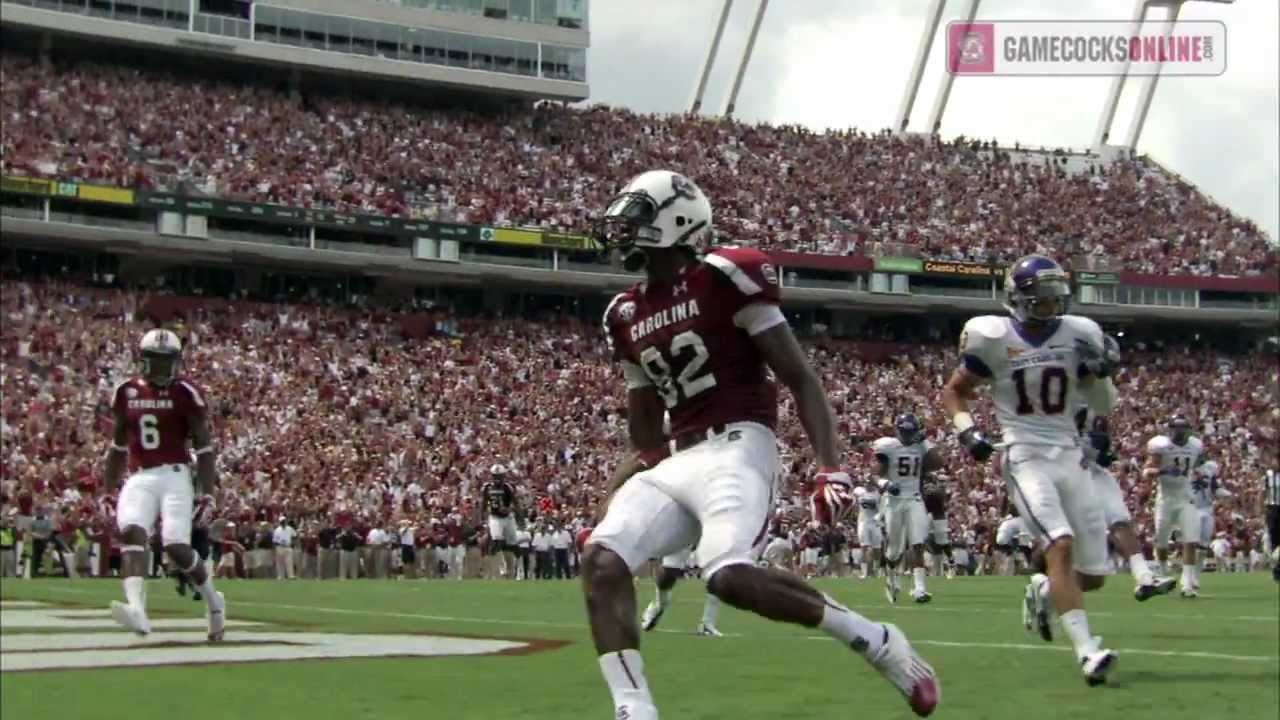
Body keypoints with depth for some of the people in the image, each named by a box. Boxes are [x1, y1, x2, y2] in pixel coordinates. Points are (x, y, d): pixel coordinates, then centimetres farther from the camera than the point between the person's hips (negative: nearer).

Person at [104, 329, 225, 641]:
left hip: (174, 476, -3)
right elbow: (119, 446, 22)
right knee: (131, 533, -24)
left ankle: (213, 601, 14)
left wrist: (207, 491, -9)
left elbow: (203, 446, -1)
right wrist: (109, 490, 22)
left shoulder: (185, 393, -1)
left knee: (176, 547, -14)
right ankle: (136, 609, -43)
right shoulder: (126, 393, 11)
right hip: (139, 479, 3)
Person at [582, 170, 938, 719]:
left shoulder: (724, 278, -5)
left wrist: (830, 467, -17)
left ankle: (878, 642, -10)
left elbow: (800, 379, -6)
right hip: (678, 461, 7)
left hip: (736, 447, -7)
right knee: (601, 560, -15)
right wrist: (606, 510, 11)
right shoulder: (628, 316, 16)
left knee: (729, 575, -30)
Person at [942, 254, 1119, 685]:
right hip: (1026, 458, -4)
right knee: (1061, 543, -27)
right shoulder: (994, 338, -5)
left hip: (1069, 456, 4)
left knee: (1094, 575, 4)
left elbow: (1104, 407, 11)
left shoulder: (1078, 335, 4)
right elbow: (954, 392, 8)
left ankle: (1042, 592, 38)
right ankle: (1087, 650, -30)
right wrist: (966, 430, -10)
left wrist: (1101, 372, -8)